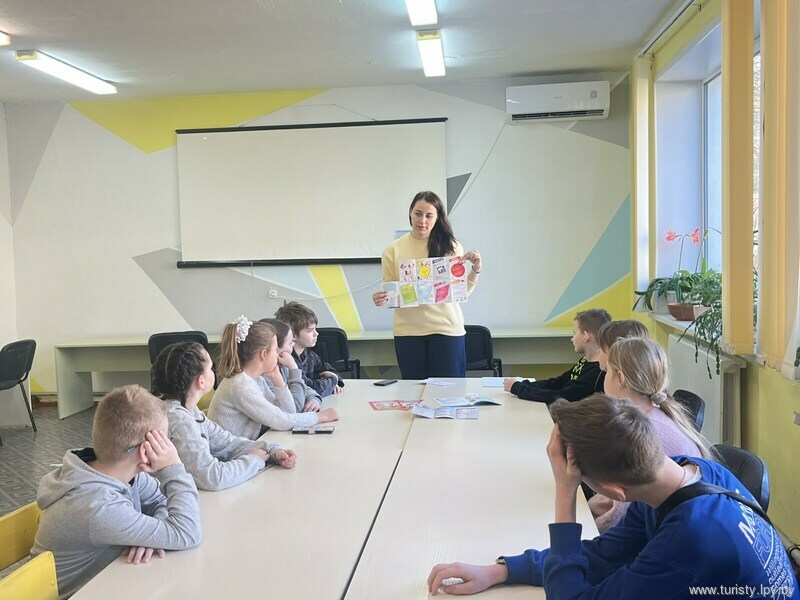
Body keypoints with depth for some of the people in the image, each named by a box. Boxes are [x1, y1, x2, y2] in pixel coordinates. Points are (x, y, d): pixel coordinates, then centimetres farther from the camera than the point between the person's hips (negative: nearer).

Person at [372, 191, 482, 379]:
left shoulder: (451, 246, 3)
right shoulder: (394, 250, 2)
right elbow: (388, 291, 6)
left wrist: (475, 270, -10)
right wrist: (381, 298, -15)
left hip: (447, 329, 0)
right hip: (408, 331, 0)